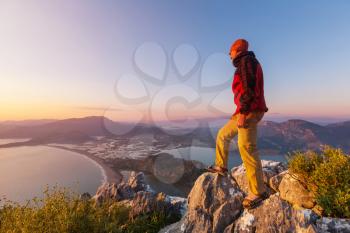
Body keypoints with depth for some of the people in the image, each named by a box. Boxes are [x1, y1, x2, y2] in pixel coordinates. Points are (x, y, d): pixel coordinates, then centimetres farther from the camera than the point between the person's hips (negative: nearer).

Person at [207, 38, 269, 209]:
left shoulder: (246, 61, -4)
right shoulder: (245, 66, 26)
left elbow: (249, 88, -19)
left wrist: (242, 113, -23)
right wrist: (239, 112, 26)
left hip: (249, 112, -10)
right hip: (246, 112, 10)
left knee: (246, 147, -14)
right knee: (223, 135, 15)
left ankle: (258, 191, -6)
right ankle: (221, 166, 27)